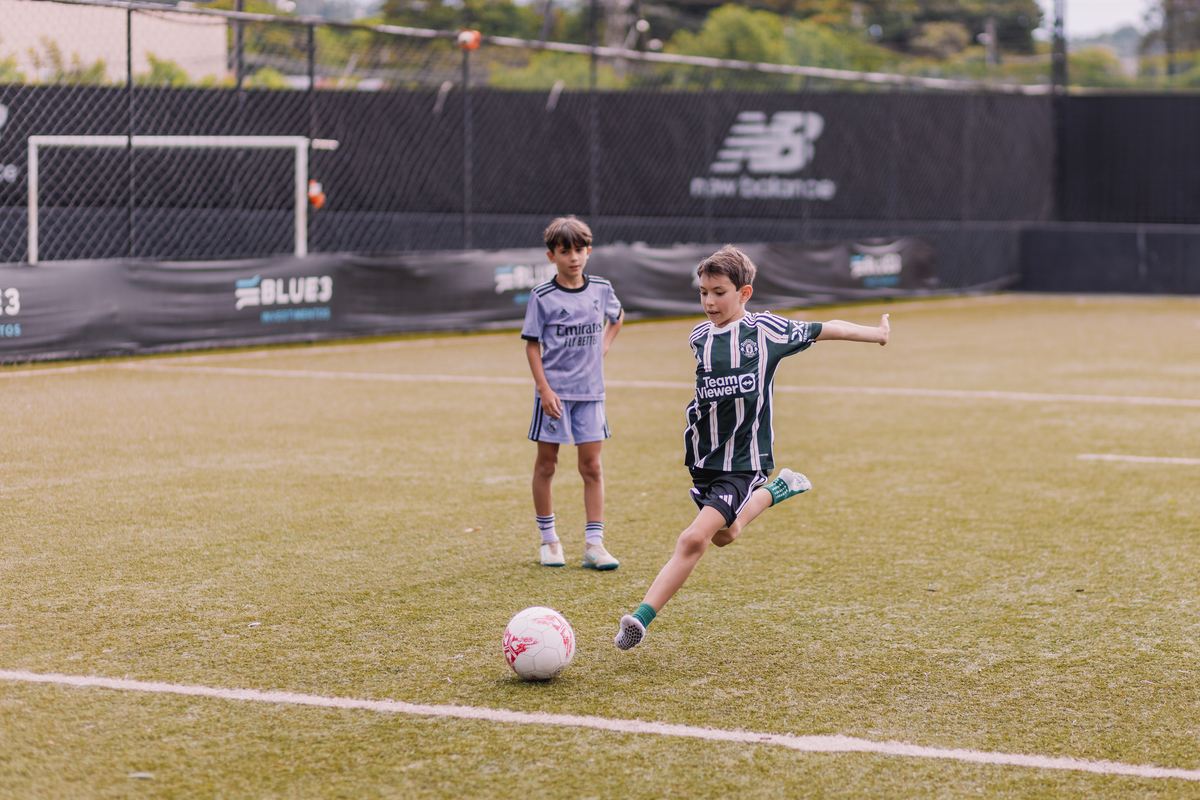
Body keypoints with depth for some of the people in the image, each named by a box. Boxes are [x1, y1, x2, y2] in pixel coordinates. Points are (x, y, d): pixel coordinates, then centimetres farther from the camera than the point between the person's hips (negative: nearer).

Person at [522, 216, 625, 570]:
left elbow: (616, 318, 25)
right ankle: (548, 539, 18)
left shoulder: (601, 289, 3)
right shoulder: (542, 296, -6)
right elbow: (532, 345, -5)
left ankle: (594, 543, 3)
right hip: (554, 391, -3)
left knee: (592, 466, 1)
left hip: (589, 392, 3)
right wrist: (545, 390, -13)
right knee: (546, 464, 6)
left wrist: (603, 347, 8)